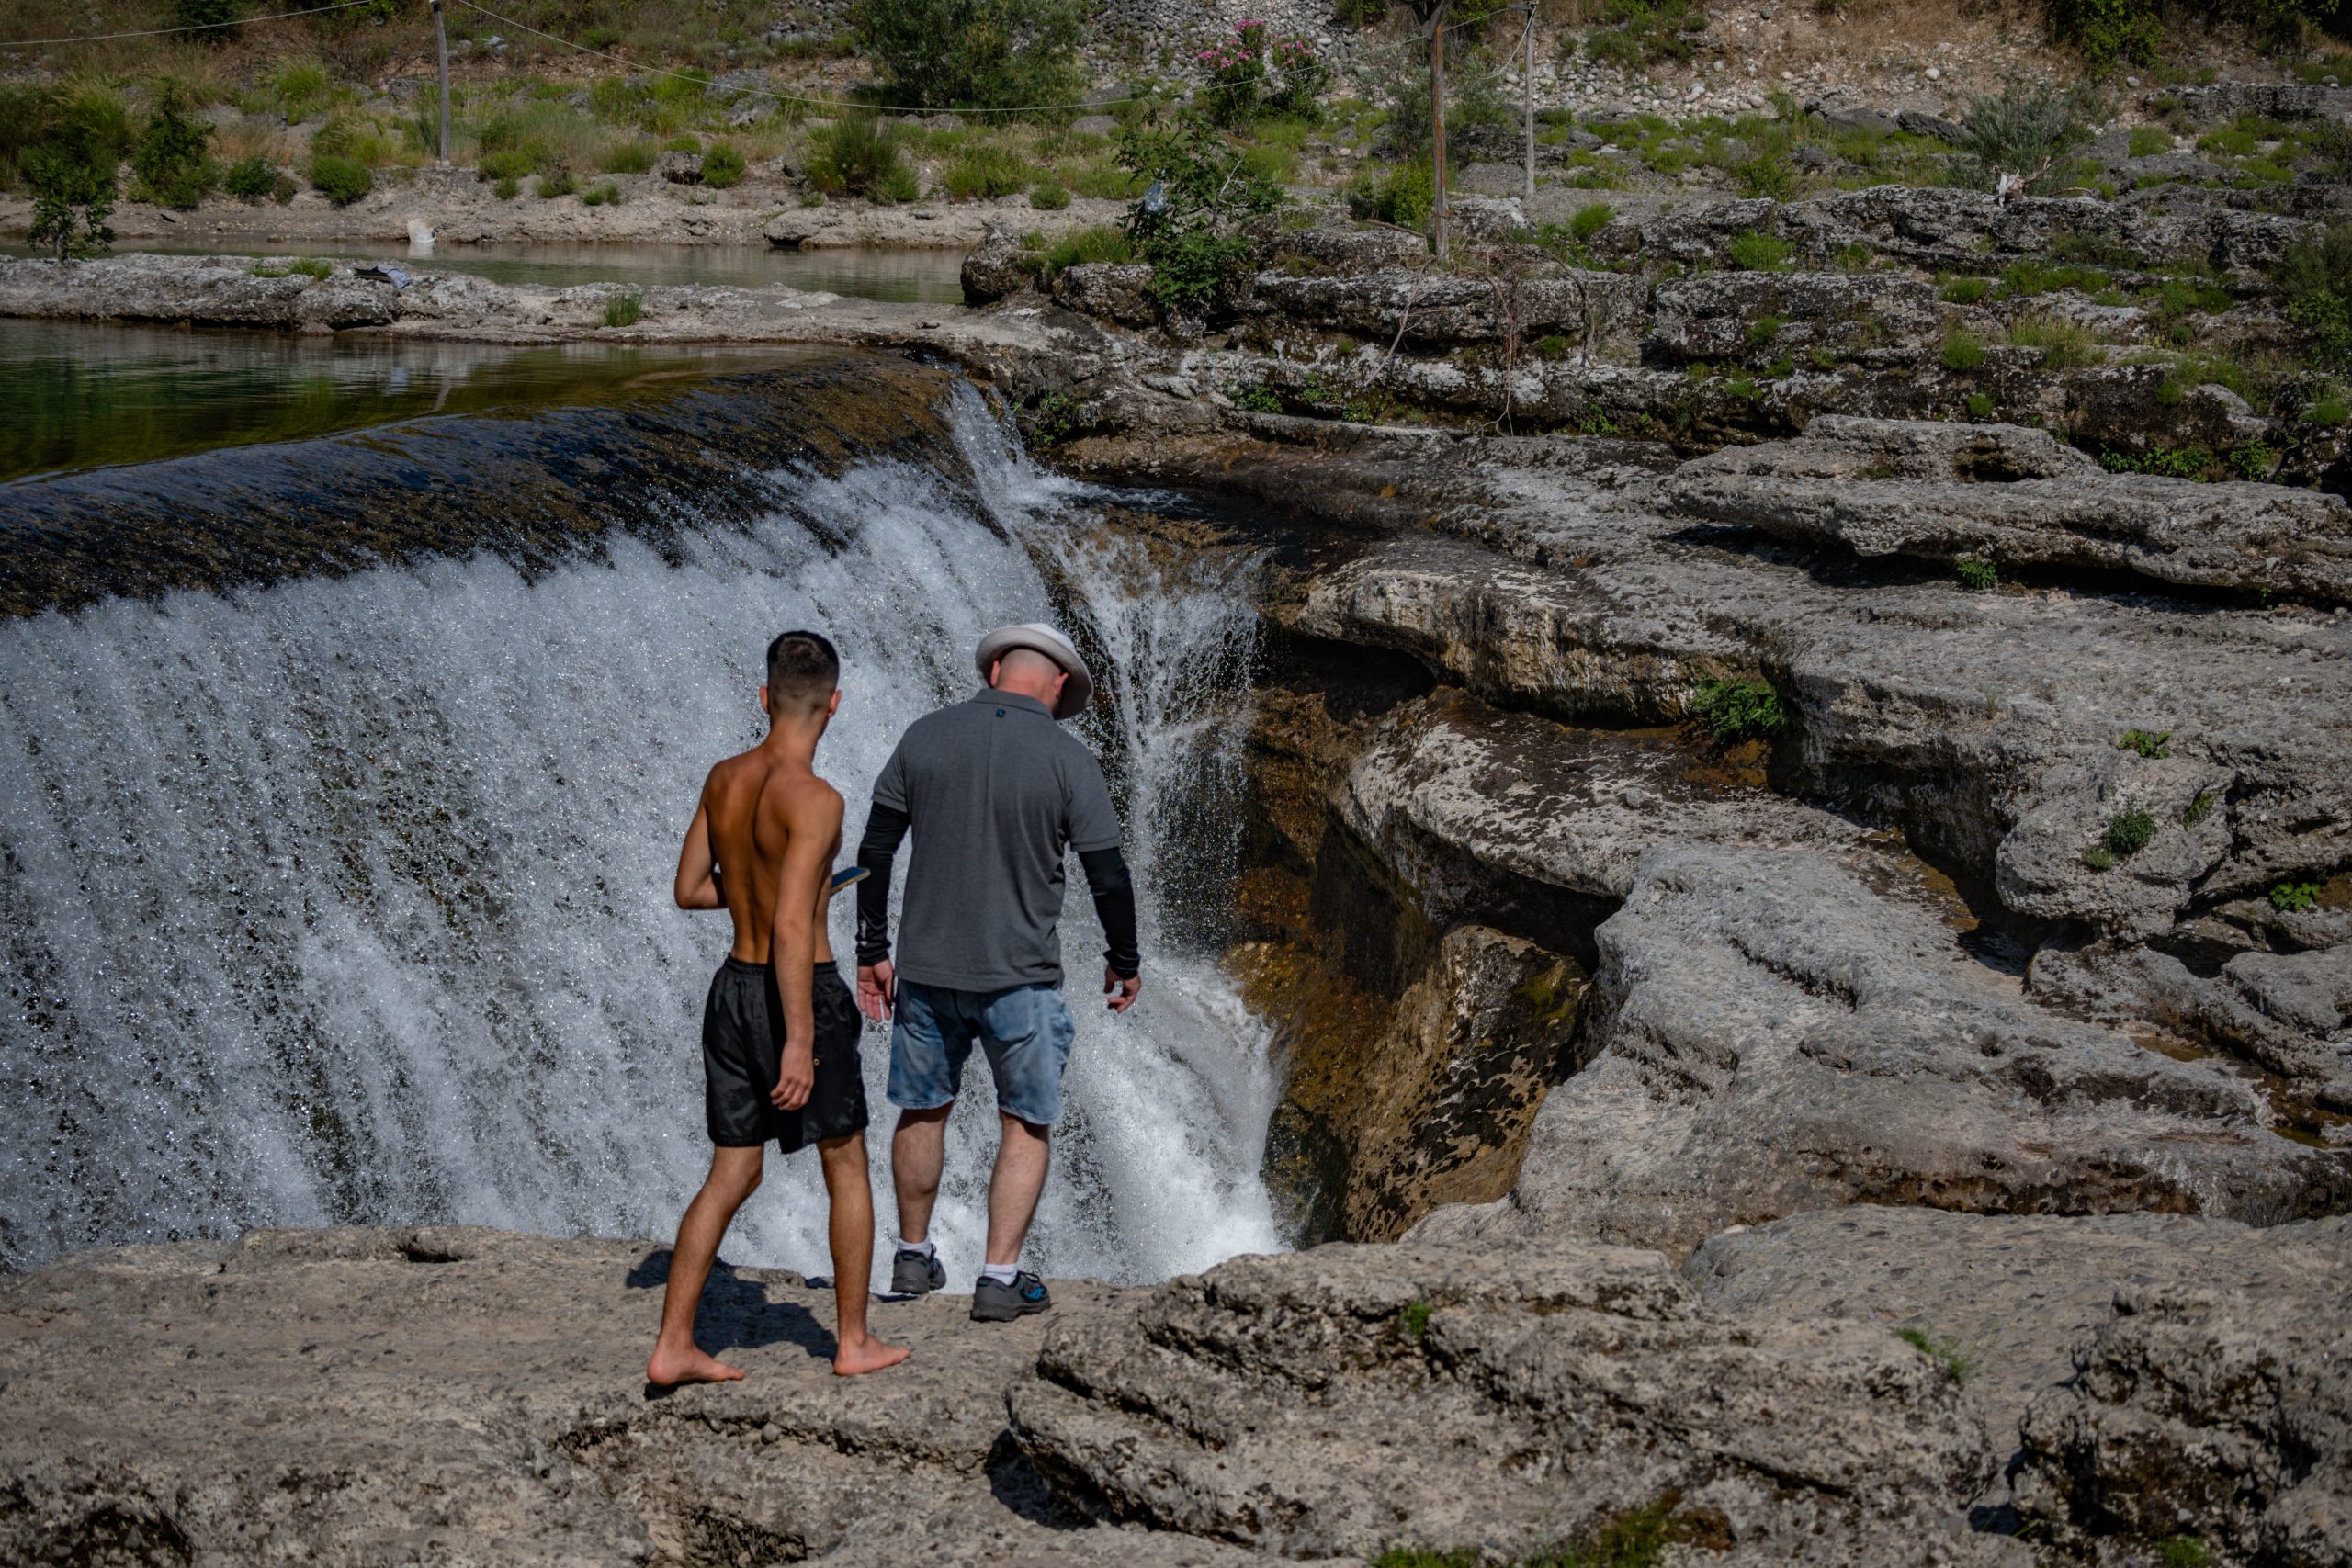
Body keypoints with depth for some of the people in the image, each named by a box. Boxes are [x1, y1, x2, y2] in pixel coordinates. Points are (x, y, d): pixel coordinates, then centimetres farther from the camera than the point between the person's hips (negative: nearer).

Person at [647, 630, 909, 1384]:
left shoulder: (724, 777, 3)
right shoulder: (815, 799, -20)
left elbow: (690, 889, 12)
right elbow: (792, 927, -28)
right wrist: (800, 1041, -29)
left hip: (734, 987, 7)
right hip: (802, 993, -7)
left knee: (731, 1177, 12)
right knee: (847, 1166, 12)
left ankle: (673, 1347, 8)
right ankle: (853, 1341, 20)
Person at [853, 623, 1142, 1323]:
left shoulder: (926, 736, 0)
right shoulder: (1067, 759, -8)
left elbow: (876, 849, 2)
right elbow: (1107, 875, -6)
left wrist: (872, 949, 11)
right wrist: (1124, 960, 10)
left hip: (926, 970, 3)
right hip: (1019, 977, -3)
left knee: (922, 1111, 20)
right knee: (1026, 1126, 11)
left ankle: (913, 1257, 33)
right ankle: (1001, 1277, 6)